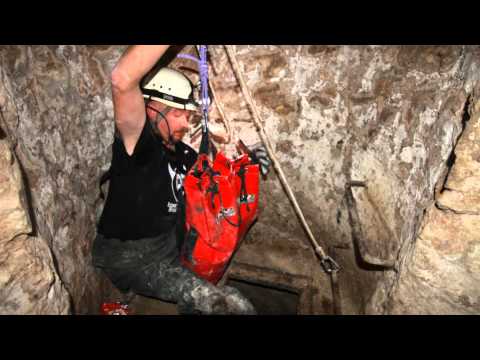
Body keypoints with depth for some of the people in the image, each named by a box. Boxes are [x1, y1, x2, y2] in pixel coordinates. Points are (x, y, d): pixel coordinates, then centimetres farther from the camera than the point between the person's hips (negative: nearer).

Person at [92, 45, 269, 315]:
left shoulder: (181, 152, 3)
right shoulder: (138, 142, -20)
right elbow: (123, 80, -39)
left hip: (170, 245, 8)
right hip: (131, 257, -8)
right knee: (233, 304, -16)